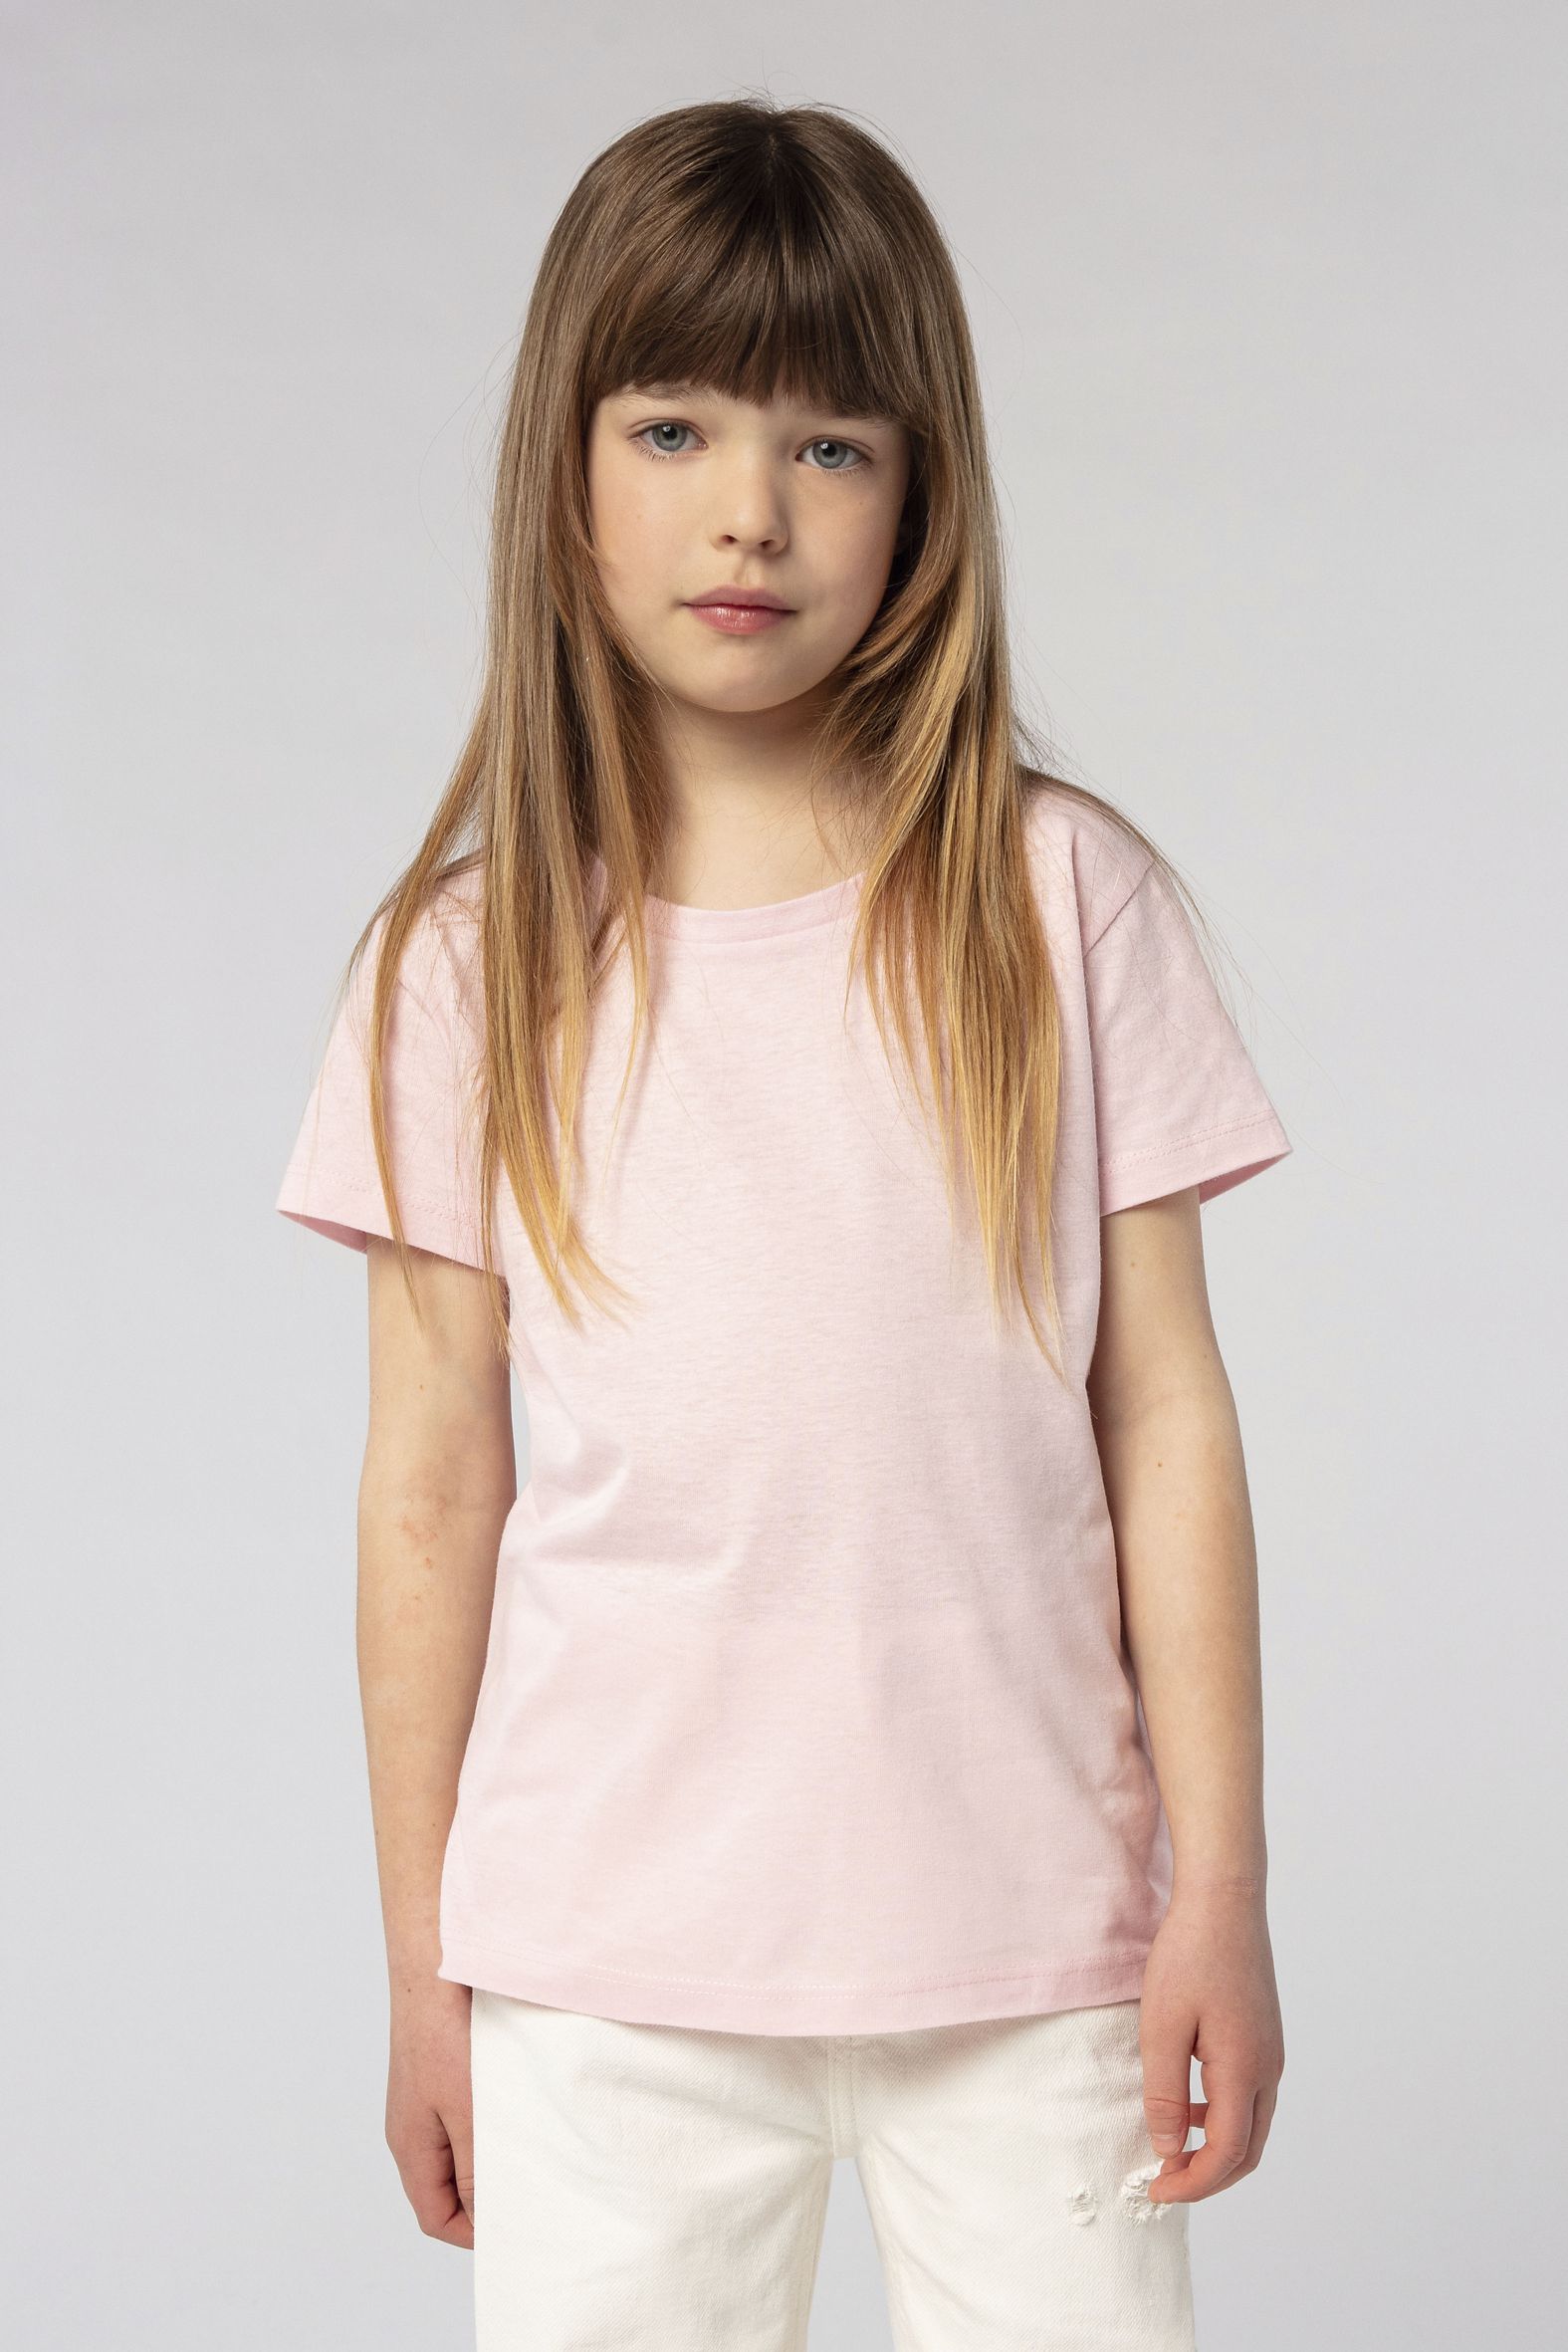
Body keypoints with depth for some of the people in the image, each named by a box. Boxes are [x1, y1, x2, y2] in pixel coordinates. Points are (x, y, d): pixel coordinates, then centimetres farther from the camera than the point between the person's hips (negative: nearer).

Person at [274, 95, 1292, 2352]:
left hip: (1028, 1936, 0)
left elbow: (1165, 1418, -1)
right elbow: (433, 1493, 1)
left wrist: (1223, 1890, -1)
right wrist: (424, 1972, 5)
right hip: (607, 1961, 0)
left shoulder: (1068, 901, -2)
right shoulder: (472, 963, -2)